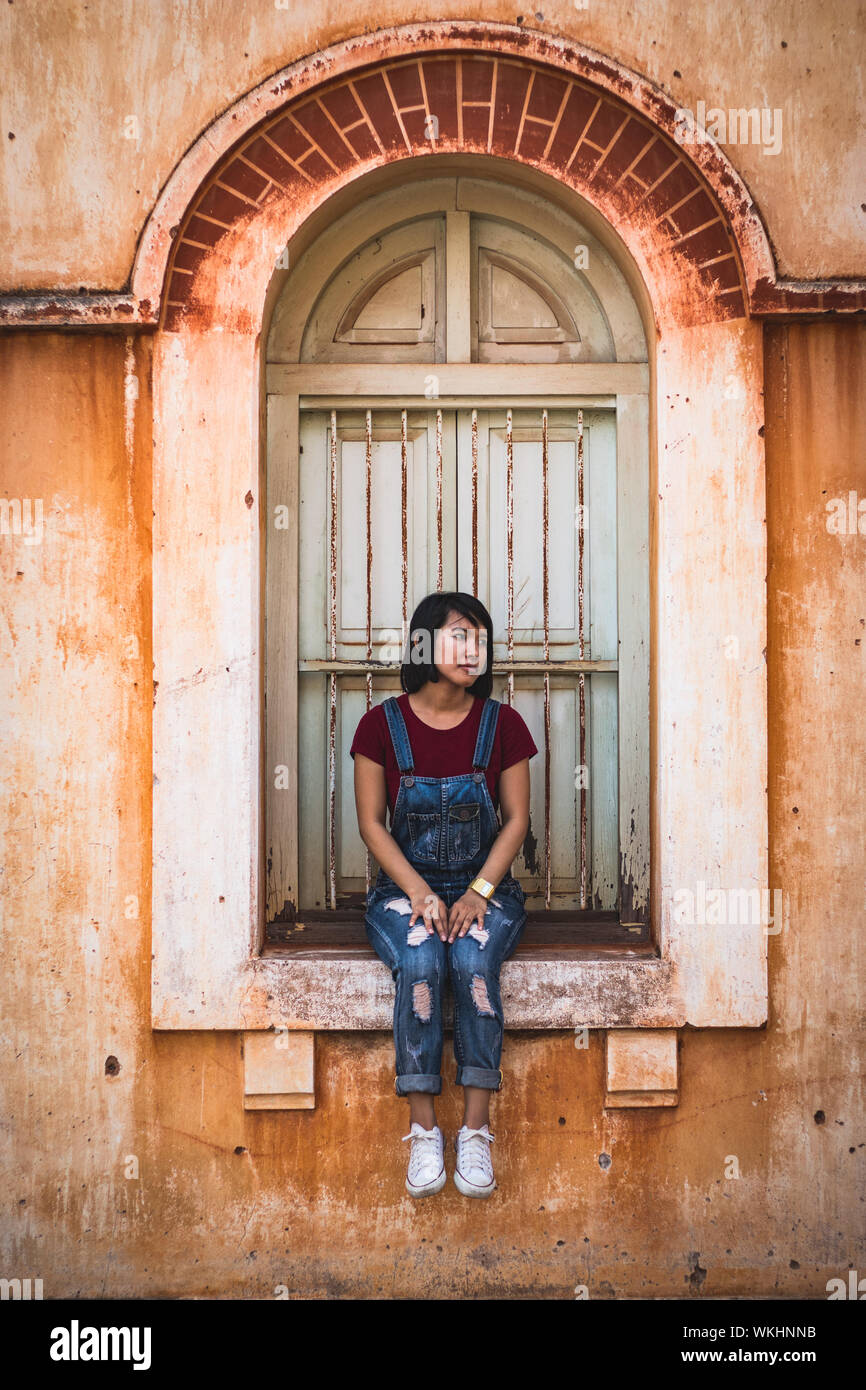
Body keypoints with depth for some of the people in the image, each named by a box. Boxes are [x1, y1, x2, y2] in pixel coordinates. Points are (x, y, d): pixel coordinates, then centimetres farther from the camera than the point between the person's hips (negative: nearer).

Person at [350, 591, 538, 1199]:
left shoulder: (501, 723, 1)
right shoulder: (383, 724, -2)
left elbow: (516, 819, 2)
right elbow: (372, 822, -1)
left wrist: (480, 892, -12)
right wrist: (420, 893, -14)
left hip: (483, 884, 1)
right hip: (405, 884, 0)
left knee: (474, 963, -31)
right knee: (420, 965, -31)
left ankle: (476, 1133, -25)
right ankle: (424, 1132, -23)